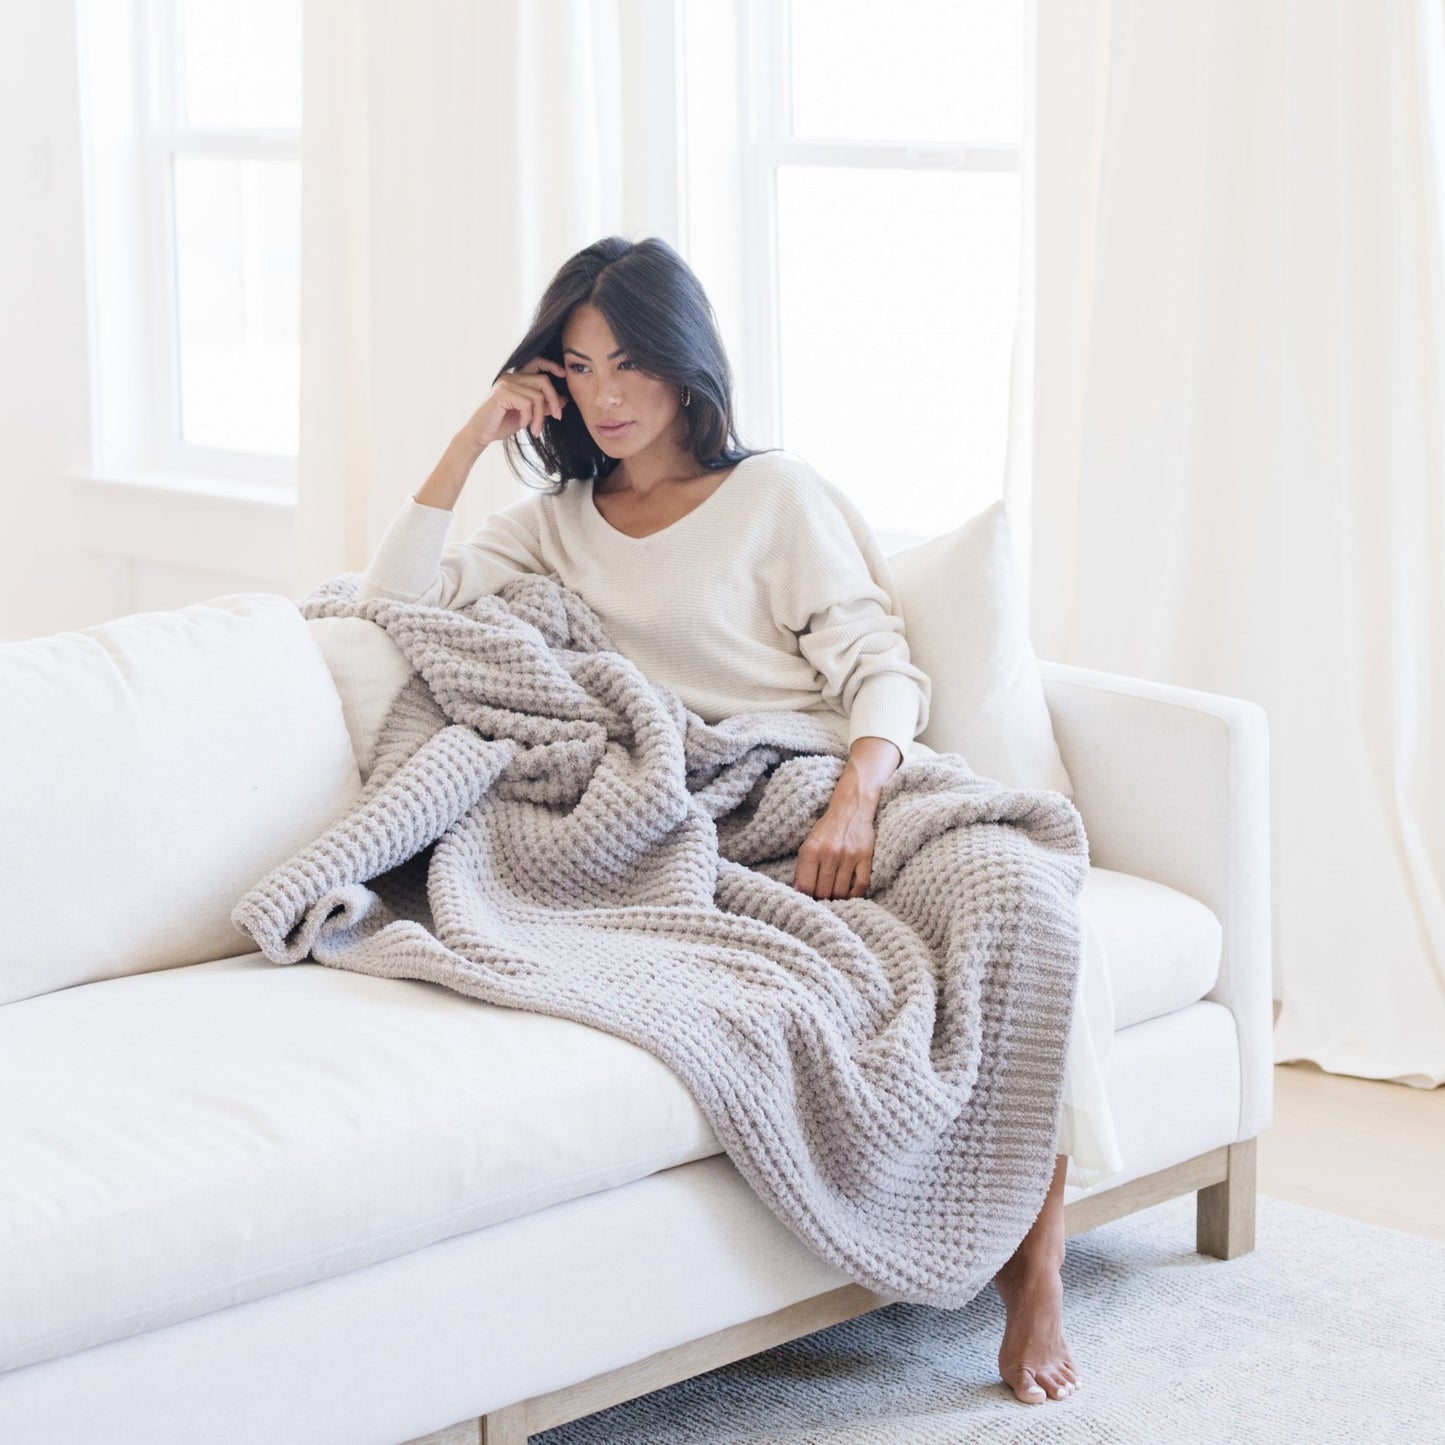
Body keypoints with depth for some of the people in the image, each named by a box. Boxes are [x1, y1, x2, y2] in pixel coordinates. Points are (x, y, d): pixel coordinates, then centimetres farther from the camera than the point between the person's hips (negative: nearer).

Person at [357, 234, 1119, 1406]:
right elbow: (399, 600, 9)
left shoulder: (774, 492, 8)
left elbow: (882, 671, -2)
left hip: (835, 774, -2)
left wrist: (855, 799, -22)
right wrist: (472, 442, 6)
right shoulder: (559, 524, 21)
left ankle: (1036, 1272, -24)